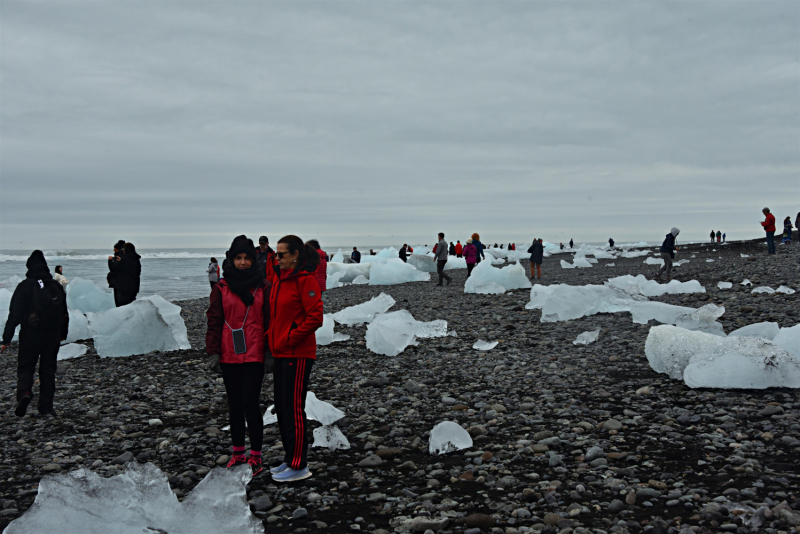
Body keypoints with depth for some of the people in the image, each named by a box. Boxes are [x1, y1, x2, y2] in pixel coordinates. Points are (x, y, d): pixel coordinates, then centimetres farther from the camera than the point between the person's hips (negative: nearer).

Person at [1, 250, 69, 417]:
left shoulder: (25, 286, -7)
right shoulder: (56, 286, 7)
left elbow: (14, 315, -10)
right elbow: (64, 314, 16)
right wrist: (63, 334, 28)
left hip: (29, 336, -3)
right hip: (52, 337, 3)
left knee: (25, 368, 8)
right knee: (48, 370, 10)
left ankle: (24, 394, -19)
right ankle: (46, 407, 9)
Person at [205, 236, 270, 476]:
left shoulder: (263, 287, 1)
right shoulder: (221, 288, 4)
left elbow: (270, 320, 2)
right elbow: (214, 321, 3)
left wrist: (270, 349, -2)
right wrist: (213, 352, -3)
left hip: (254, 356, -2)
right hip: (229, 356, 3)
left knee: (250, 404, -6)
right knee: (235, 405, 12)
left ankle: (256, 456, 5)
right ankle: (237, 452, 25)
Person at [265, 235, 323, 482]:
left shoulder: (305, 279, -14)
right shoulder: (278, 276, 12)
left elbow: (315, 317, -20)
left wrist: (291, 339, -16)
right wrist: (272, 336, 10)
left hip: (297, 354, -9)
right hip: (281, 353, 9)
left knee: (293, 409, -4)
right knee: (281, 408, 15)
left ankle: (298, 466, 6)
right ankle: (290, 459, 28)